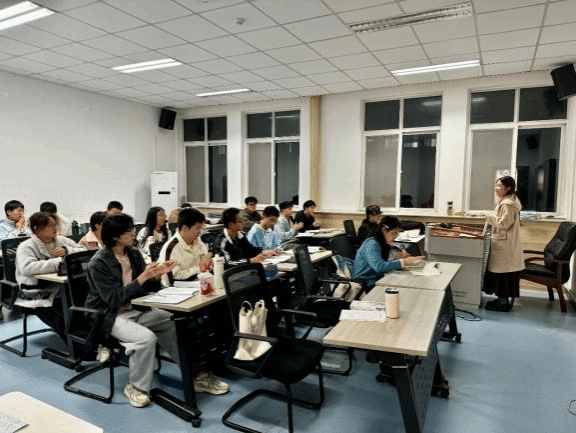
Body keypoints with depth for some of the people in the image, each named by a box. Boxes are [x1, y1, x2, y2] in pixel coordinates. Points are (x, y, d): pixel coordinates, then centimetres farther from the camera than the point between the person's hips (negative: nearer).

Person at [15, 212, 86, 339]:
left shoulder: (62, 240, 13)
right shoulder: (26, 247, -3)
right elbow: (27, 268, -23)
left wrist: (67, 251, -9)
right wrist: (58, 262, -28)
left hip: (63, 290, 5)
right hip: (40, 298, -5)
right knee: (65, 322, -28)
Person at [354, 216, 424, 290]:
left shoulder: (381, 244, 10)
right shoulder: (372, 244, -19)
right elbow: (378, 267, -32)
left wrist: (397, 259, -3)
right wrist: (403, 262, -30)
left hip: (377, 280, 9)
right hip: (367, 284, -9)